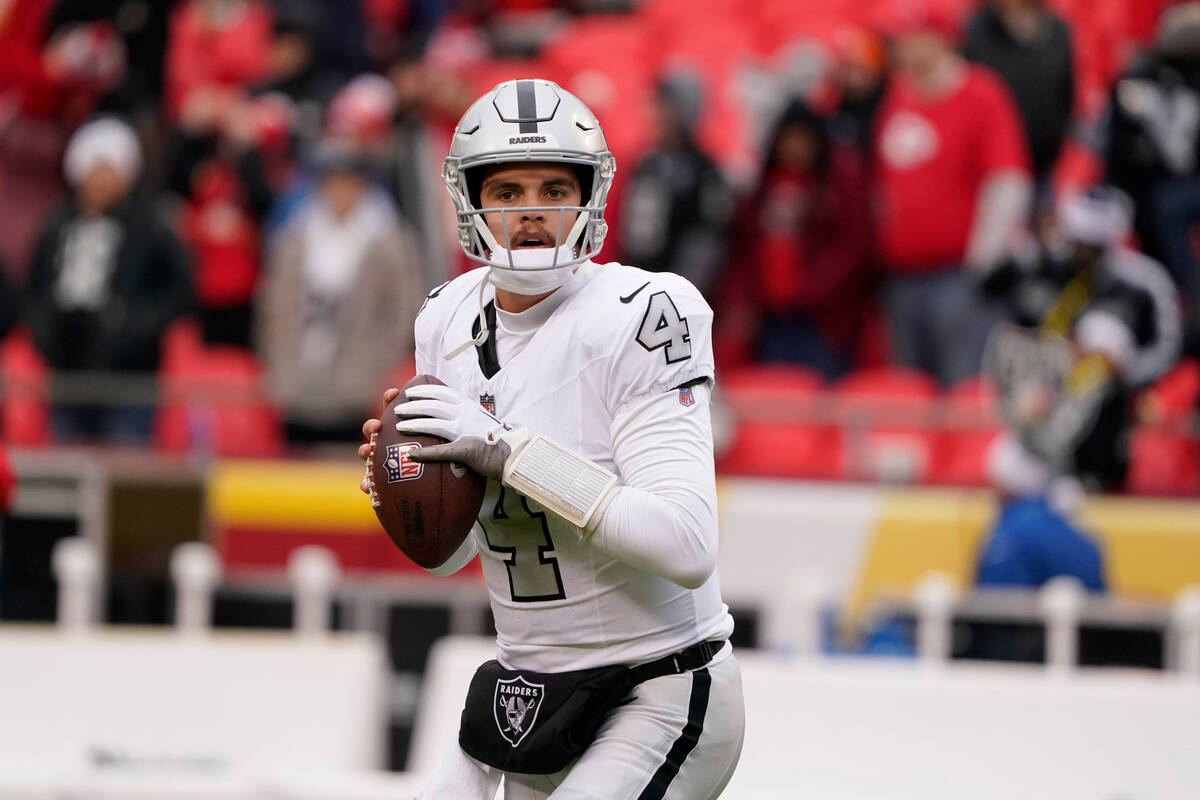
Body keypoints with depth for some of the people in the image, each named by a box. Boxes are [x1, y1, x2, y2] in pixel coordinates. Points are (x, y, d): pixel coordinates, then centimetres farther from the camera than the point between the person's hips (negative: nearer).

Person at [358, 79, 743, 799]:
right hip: (529, 690, 7)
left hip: (666, 694, -7)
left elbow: (687, 547, -28)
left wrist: (508, 452, -29)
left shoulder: (641, 318, -19)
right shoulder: (449, 321, 3)